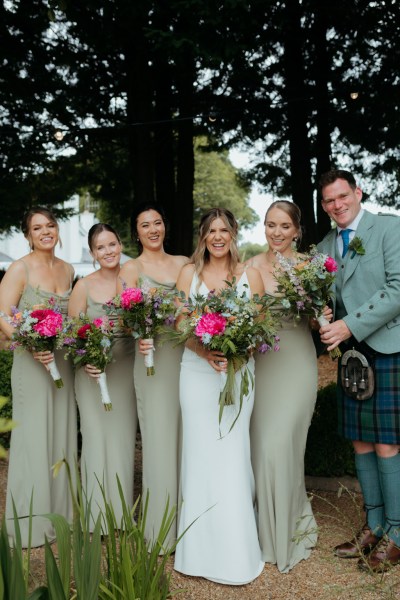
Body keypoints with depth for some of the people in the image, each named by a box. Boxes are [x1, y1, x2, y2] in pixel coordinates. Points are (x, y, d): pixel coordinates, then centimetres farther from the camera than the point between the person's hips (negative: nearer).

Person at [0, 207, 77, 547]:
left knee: (63, 435, 11)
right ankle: (30, 524, 15)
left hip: (64, 361, 6)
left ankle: (60, 513, 26)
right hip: (32, 361, -5)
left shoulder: (68, 270, 11)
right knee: (33, 437, 0)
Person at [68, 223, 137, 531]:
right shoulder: (84, 286, -5)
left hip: (127, 369, 2)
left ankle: (122, 512, 25)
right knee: (96, 435, 4)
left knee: (124, 435, 9)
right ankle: (96, 515, 20)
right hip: (93, 371, -1)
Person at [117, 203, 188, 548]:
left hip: (188, 355, 3)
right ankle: (162, 529, 13)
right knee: (160, 437, 0)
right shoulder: (132, 269, 4)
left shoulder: (184, 264, 13)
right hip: (154, 357, -3)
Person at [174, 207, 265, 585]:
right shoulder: (189, 273, 5)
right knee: (200, 452, 3)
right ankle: (201, 548, 16)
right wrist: (207, 353, -16)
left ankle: (235, 550, 13)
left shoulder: (250, 275, 4)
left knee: (232, 452, 0)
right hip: (197, 371, 1)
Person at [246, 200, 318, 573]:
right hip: (260, 361, 2)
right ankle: (266, 526, 30)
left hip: (296, 362, -2)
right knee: (260, 442, 7)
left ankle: (287, 529, 20)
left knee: (281, 443, -4)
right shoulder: (252, 266, 3)